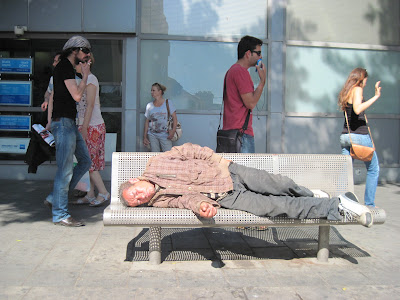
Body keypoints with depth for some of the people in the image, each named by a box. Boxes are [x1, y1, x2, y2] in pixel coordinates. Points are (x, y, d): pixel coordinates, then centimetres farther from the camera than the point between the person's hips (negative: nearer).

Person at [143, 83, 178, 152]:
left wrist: (173, 130, -15)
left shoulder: (168, 103, -1)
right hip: (152, 135, 3)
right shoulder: (149, 105, 5)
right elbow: (147, 121, 9)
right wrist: (145, 137, 6)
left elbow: (174, 117, -1)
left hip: (165, 135, -2)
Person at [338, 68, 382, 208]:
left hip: (345, 136, 7)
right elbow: (357, 109, -24)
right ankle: (369, 204, 9)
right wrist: (376, 96, -22)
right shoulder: (357, 89, -8)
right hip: (359, 135, -7)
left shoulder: (346, 92, 16)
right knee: (373, 169, 7)